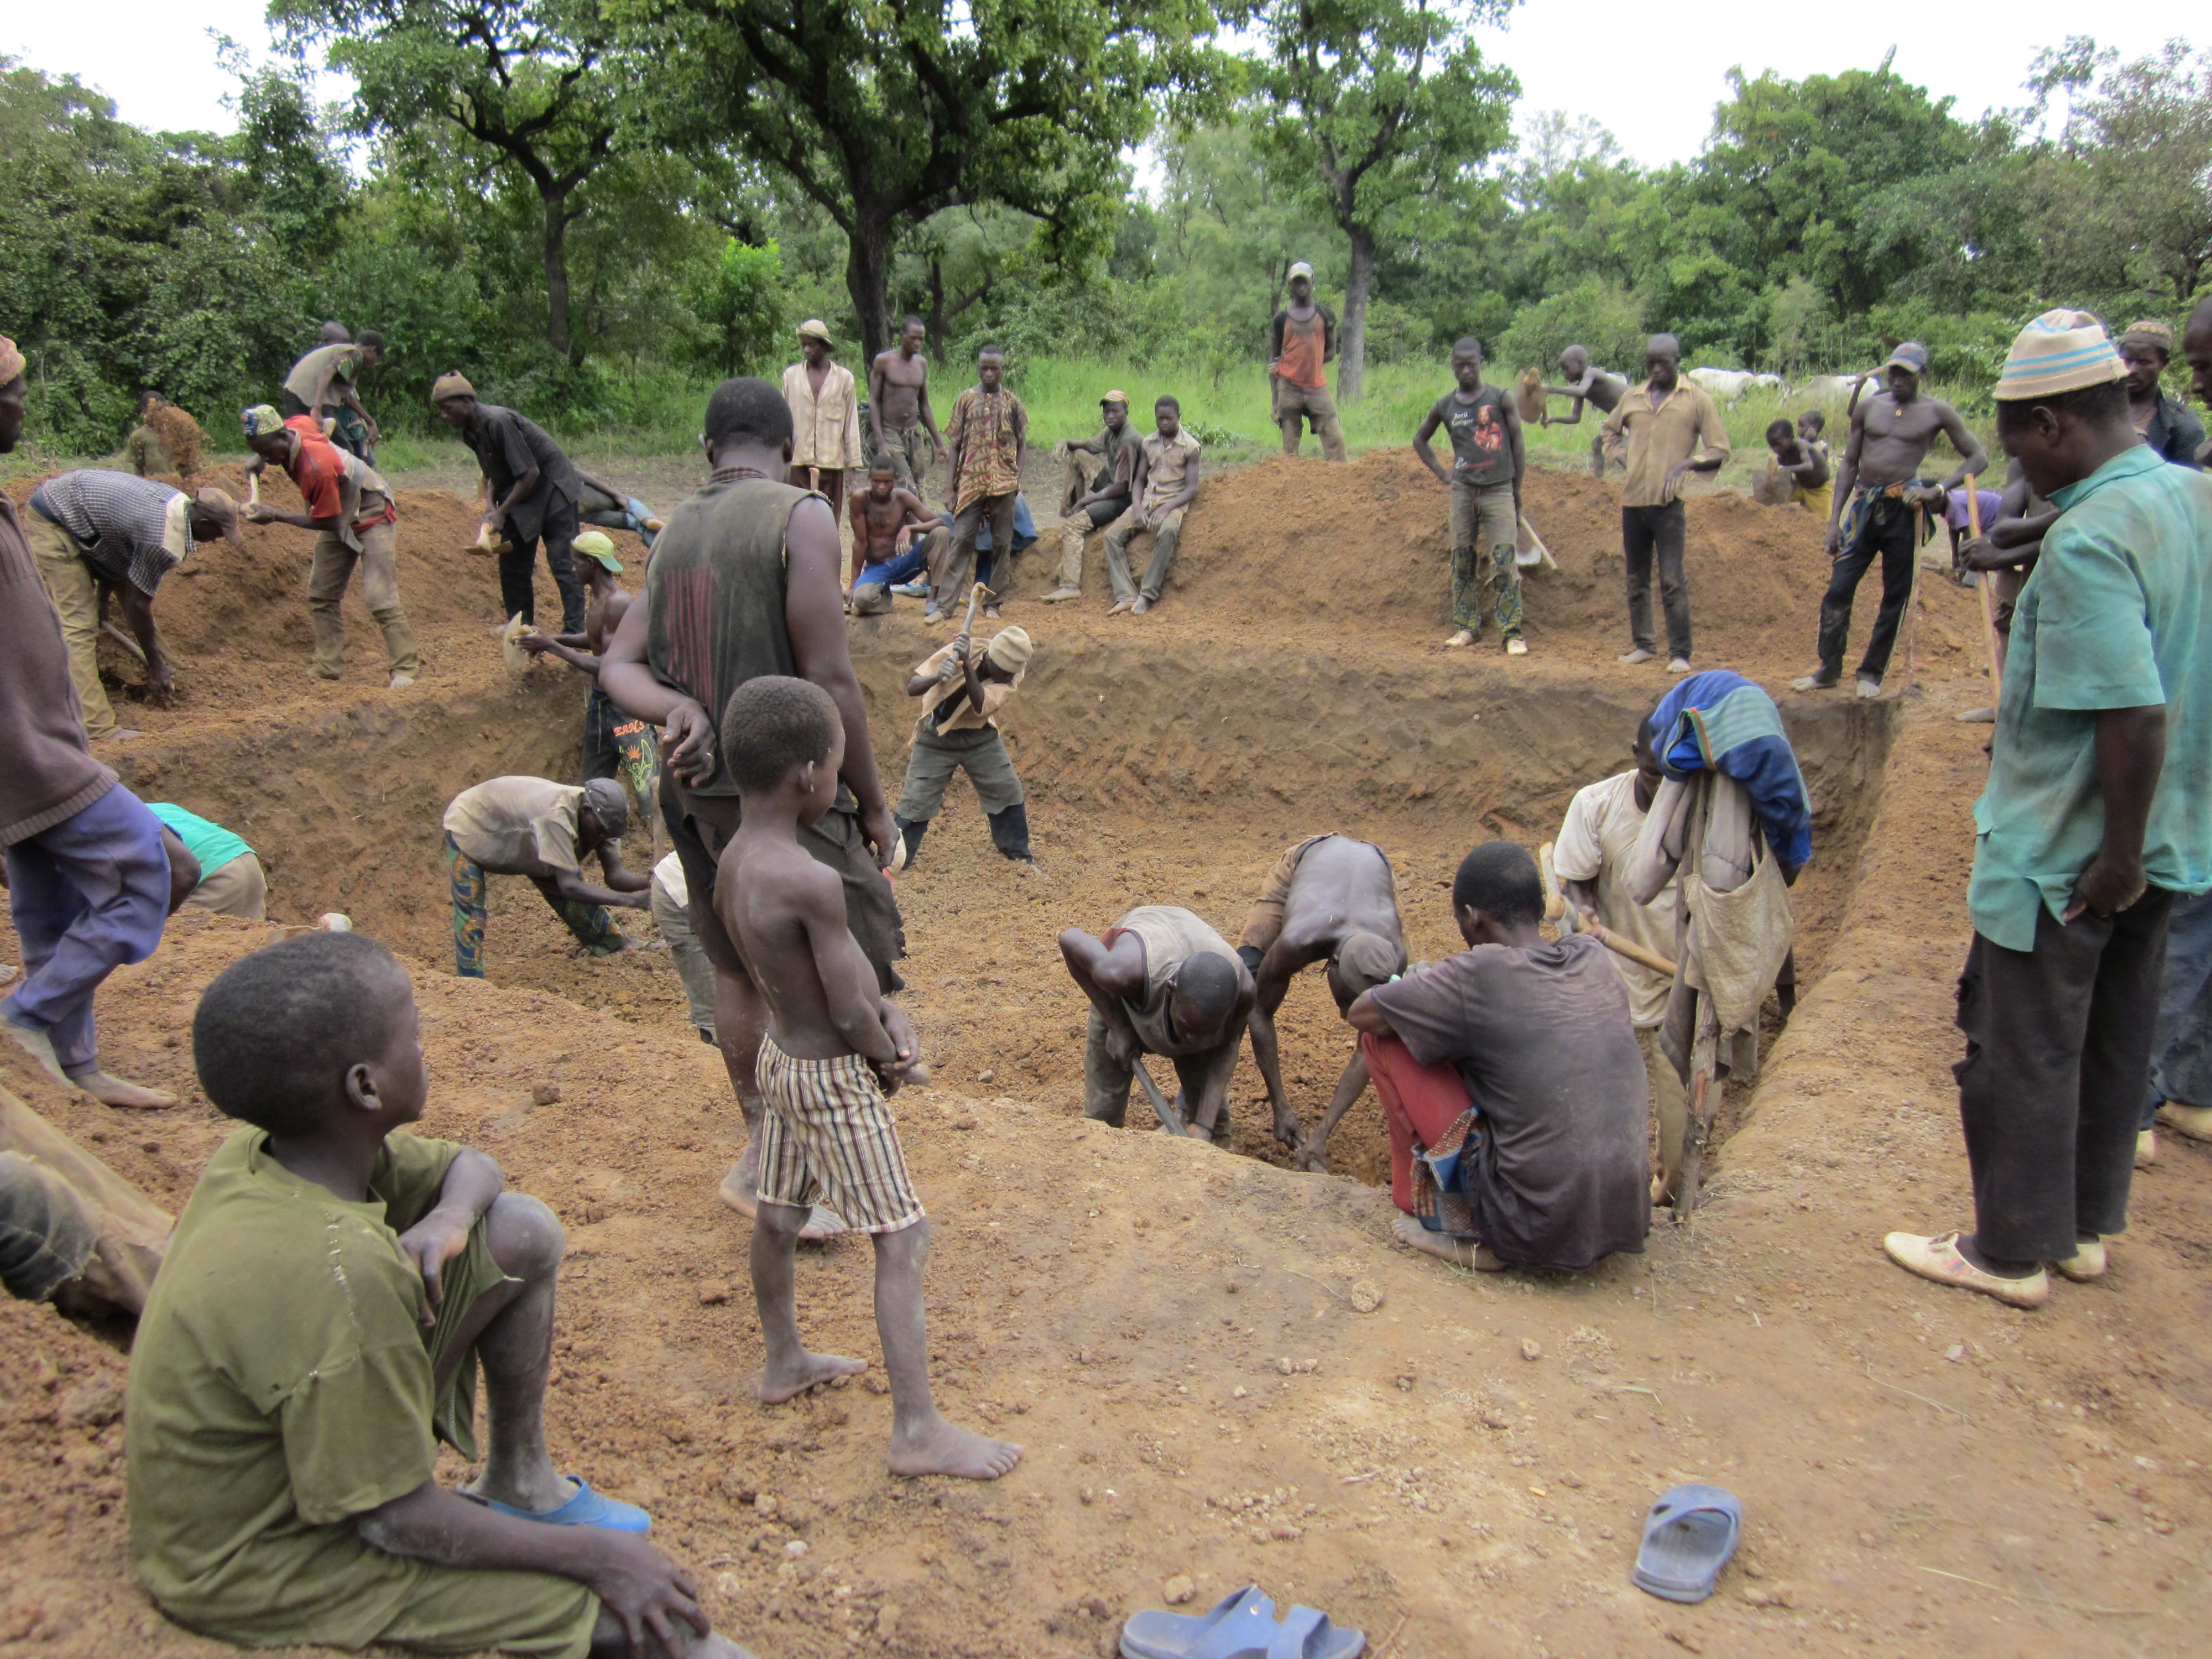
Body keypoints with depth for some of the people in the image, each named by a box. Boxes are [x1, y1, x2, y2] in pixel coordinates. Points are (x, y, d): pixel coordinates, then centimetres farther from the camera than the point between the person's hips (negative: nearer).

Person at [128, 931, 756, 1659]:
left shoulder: (263, 1149, -10)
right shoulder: (340, 1278, -36)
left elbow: (471, 1166, 7)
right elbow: (393, 1520, -25)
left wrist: (447, 1218, -17)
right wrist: (595, 1555, -16)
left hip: (285, 1441, 9)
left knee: (523, 1233, 6)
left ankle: (520, 1482, 18)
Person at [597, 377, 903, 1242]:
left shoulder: (674, 531, 11)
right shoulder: (800, 515, -12)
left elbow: (619, 663, 6)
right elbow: (829, 677, -16)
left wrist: (676, 710, -12)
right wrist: (873, 804, -8)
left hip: (694, 786, 8)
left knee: (739, 969, 19)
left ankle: (763, 1151, 34)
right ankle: (773, 1171, 10)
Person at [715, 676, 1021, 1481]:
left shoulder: (734, 860, -4)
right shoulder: (812, 882, -31)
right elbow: (849, 1014, -23)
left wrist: (888, 1012, -5)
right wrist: (888, 1059, -4)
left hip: (781, 1054, 9)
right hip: (835, 1079, -9)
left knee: (777, 1218, 23)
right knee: (902, 1242, -1)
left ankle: (784, 1364, 43)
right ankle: (919, 1431, 6)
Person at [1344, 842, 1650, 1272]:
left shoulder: (1482, 974, -17)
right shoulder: (1593, 956, 2)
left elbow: (1359, 1014, -7)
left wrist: (1421, 989, 11)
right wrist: (1439, 988, 18)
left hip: (1531, 1231, -7)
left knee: (1385, 1035, -1)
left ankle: (1465, 1234, 7)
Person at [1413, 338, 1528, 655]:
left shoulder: (1500, 399, -2)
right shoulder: (1445, 406, 6)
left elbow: (1518, 445, 2)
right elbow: (1420, 440, 21)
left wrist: (1517, 490, 1)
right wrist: (1441, 474, 10)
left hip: (1499, 490, -3)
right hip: (1463, 491, 3)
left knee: (1506, 562, -9)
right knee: (1462, 561, 6)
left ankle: (1512, 632, -7)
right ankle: (1466, 627, 16)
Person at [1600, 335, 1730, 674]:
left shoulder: (1697, 400, 1)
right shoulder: (1631, 398, 13)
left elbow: (1720, 452, 1)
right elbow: (1609, 430, 30)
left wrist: (1687, 463, -15)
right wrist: (1624, 454, 11)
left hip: (1668, 502, -5)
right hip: (1632, 499, 5)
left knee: (1672, 580, -9)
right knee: (1636, 579, 11)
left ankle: (1680, 654, -6)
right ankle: (1642, 645, 22)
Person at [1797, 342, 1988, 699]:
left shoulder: (1936, 412, 1)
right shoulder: (1868, 408, 8)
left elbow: (1978, 458, 3)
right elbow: (1849, 463, 11)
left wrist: (1939, 490, -12)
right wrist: (1835, 520, 4)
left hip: (1904, 510, -2)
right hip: (1863, 506, 2)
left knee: (1895, 596, 4)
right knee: (1838, 589, -2)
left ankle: (1872, 673, 14)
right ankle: (1829, 669, 10)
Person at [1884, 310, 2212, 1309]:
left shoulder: (2088, 541, -24)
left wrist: (2120, 852, -20)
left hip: (2064, 853, -9)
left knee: (2022, 1051, 5)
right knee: (2115, 1040, 19)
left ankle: (2013, 1252, 18)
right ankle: (2087, 1227, 34)